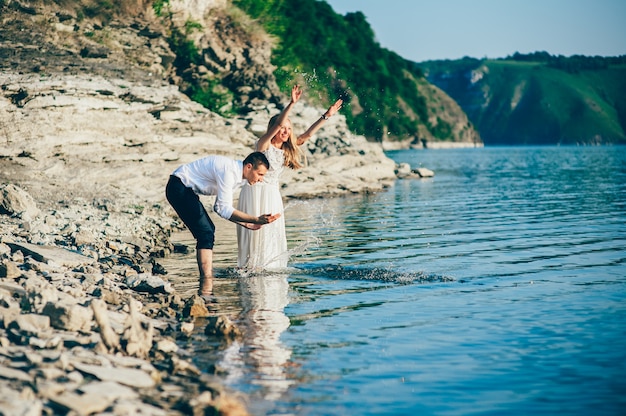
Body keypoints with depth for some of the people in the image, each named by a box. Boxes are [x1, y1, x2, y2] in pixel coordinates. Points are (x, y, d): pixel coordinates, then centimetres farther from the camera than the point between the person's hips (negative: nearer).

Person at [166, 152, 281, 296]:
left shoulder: (238, 175, 7)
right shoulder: (228, 171, -23)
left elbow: (219, 207, 11)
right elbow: (224, 209, -25)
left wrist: (245, 224, 6)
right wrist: (256, 220, -29)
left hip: (186, 189, 11)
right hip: (178, 187, -11)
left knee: (208, 230, 12)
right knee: (206, 233, -15)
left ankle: (207, 279, 14)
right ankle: (206, 288, -17)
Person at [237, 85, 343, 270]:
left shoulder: (287, 149, 7)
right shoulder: (264, 144, -11)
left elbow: (307, 134, 4)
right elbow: (277, 124, -25)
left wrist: (326, 116, -2)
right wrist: (291, 104, -36)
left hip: (273, 193, 7)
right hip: (256, 191, -7)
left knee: (273, 232, 5)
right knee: (256, 230, -6)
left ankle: (270, 267, 11)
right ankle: (251, 267, 0)